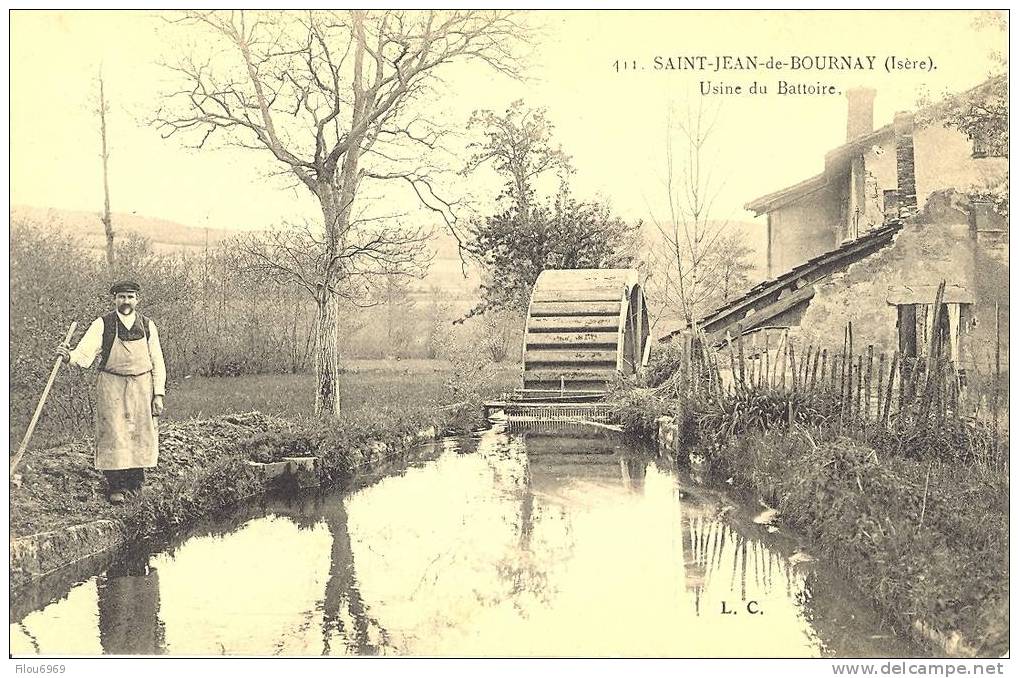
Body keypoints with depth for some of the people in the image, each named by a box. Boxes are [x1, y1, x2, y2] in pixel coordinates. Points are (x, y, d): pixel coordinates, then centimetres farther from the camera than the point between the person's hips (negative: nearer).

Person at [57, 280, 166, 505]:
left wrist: (158, 394, 1)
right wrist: (69, 356, -34)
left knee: (141, 436, 4)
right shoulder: (102, 325, -3)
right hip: (112, 387, -2)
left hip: (142, 387, 2)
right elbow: (85, 353, -12)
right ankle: (116, 486, 4)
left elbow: (157, 362, 6)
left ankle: (135, 483, 18)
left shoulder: (147, 326, 4)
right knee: (113, 436, -5)